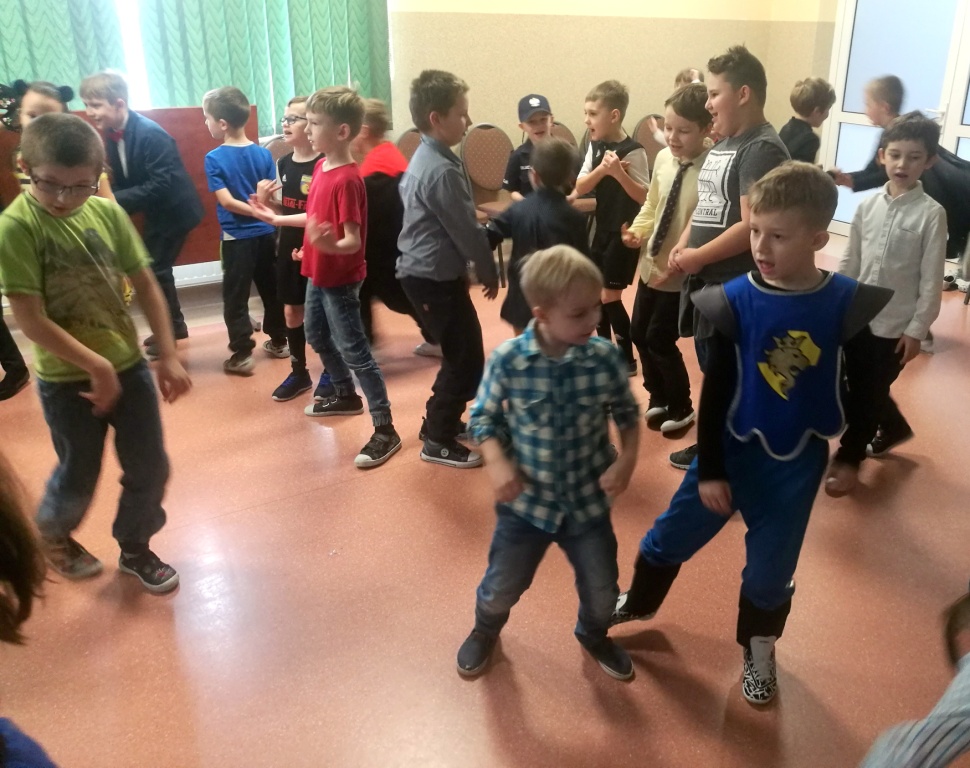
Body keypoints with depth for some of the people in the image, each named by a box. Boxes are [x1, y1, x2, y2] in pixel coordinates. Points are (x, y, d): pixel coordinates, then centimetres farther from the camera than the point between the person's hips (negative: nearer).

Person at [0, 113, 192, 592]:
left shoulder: (108, 212, -5)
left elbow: (146, 286, 2)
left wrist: (168, 356, -1)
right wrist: (97, 366, -19)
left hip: (130, 366, 4)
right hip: (66, 381, -4)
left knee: (150, 469, 10)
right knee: (78, 477, 13)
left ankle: (135, 548, 36)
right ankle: (51, 536, 46)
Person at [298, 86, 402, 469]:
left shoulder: (347, 180, -25)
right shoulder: (321, 166, 2)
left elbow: (353, 241, -28)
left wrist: (329, 245, -48)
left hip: (340, 280, -10)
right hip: (319, 274, 10)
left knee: (354, 352, -6)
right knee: (317, 336, 25)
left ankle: (385, 429, 1)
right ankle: (346, 395, 45)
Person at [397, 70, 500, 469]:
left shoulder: (424, 159, 10)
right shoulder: (441, 171, -22)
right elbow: (466, 230, -18)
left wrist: (474, 269, 15)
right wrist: (490, 272, -4)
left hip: (426, 271, 10)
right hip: (435, 278, -10)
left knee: (461, 352, 20)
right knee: (466, 358, -1)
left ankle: (441, 421, 34)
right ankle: (438, 442, 11)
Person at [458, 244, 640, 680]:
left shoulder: (606, 358, -15)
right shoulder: (508, 359, -19)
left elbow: (627, 414, 0)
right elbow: (483, 418, -6)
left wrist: (627, 458, -15)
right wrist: (497, 463, -21)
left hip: (587, 499, 2)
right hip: (526, 499, -1)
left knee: (602, 591, 17)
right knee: (502, 586, 15)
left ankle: (594, 636, 53)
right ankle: (485, 631, 51)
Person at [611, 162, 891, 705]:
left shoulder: (847, 303, -14)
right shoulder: (735, 301, -17)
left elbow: (864, 384, 0)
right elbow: (715, 392, -10)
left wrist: (851, 455, 5)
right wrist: (708, 469, -7)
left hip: (798, 462, 0)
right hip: (732, 450, 0)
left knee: (771, 568, 14)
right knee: (672, 536, 14)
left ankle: (758, 650, 41)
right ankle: (637, 603, 43)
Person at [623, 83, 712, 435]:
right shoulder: (663, 157, -2)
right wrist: (637, 231, -5)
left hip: (681, 272, -7)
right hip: (651, 262, 7)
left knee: (659, 339, 1)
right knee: (638, 333, 16)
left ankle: (681, 408, 26)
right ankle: (658, 397, 39)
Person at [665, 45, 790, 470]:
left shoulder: (763, 149, -17)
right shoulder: (723, 143, 12)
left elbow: (753, 227, -24)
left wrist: (697, 257, -15)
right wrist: (683, 244, 2)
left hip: (738, 285, -9)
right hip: (707, 278, 9)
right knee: (711, 367, 20)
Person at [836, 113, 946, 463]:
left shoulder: (931, 214, -12)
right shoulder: (868, 206, 0)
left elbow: (931, 279, -10)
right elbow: (850, 262, 6)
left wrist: (917, 330, -11)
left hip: (896, 325, -4)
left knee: (869, 391, 5)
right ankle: (893, 429, 43)